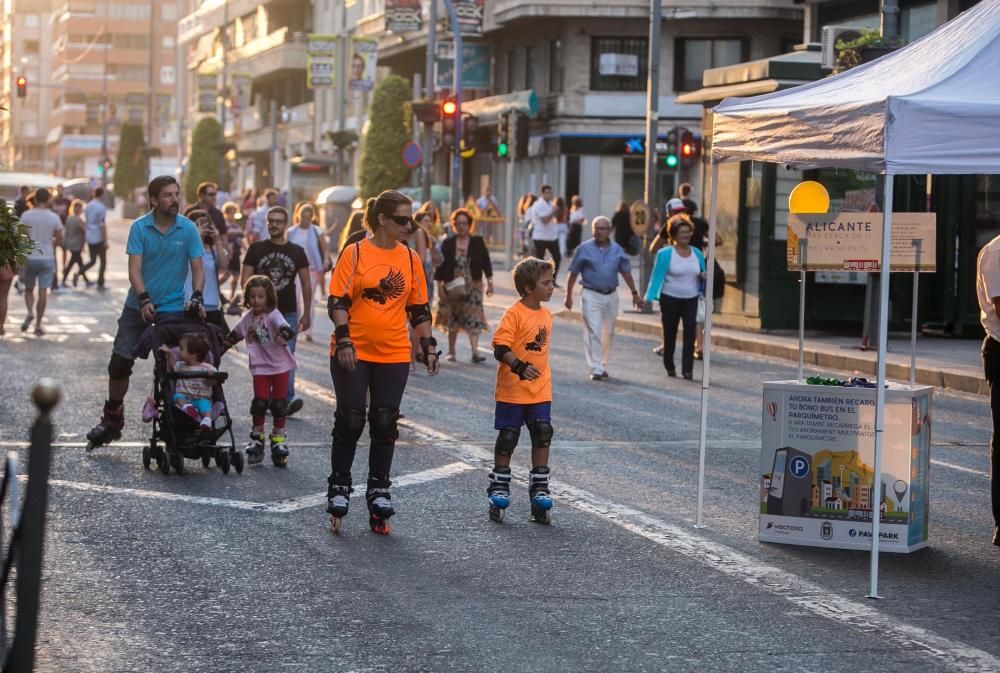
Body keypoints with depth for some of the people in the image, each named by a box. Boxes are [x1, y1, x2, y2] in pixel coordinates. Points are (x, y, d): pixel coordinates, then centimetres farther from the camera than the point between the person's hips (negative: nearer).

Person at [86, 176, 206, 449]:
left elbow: (197, 268, -2)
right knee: (119, 363, 3)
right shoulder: (140, 227, -6)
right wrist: (144, 300, -27)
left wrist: (197, 297, -19)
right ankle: (112, 419, 18)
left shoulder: (188, 229, -4)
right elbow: (135, 268, -12)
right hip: (138, 305, 1)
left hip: (172, 308, -1)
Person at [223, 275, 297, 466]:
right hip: (260, 366, 3)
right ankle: (257, 439, 11)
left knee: (279, 404, 2)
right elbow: (234, 335, 19)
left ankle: (278, 441, 14)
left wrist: (283, 336, -54)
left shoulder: (273, 315, -12)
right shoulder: (248, 318, 4)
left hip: (280, 365, -3)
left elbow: (284, 327, -32)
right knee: (260, 402, -4)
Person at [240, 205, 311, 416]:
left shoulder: (297, 252, 7)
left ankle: (288, 399, -21)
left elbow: (306, 283, 9)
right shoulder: (256, 249, 6)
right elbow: (245, 278, 5)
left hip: (288, 313, -1)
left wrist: (306, 314, 5)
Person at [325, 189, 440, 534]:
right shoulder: (355, 253, -5)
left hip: (394, 355, 3)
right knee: (350, 420, 0)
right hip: (353, 353, -3)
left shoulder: (410, 258, 7)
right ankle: (338, 488, 13)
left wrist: (429, 346, 6)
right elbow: (337, 302, -7)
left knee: (385, 424, 3)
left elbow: (419, 308, 13)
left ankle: (379, 490, 13)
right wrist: (343, 340, -17)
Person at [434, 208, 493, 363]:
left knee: (474, 318, -11)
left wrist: (489, 282, -1)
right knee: (453, 319, 9)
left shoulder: (478, 242, 2)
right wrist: (440, 287, -5)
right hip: (452, 287, 1)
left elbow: (486, 263, 4)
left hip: (473, 286, -1)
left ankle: (475, 352, -16)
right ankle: (451, 351, 21)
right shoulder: (448, 244, 1)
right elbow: (441, 266, 0)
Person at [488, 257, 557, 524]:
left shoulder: (546, 315, 7)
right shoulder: (514, 314, -16)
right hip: (512, 391, -6)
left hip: (540, 391, 6)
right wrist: (520, 367, -34)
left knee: (543, 436, 2)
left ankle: (539, 487, 12)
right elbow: (500, 348, -22)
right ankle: (499, 487, 19)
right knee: (507, 438, 5)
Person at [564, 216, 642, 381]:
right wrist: (568, 296, -1)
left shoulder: (617, 250, 7)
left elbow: (626, 272, 13)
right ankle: (595, 369, -11)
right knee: (593, 332, -10)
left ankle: (602, 365, 23)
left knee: (608, 333, 11)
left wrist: (634, 293, 11)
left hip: (611, 296, 4)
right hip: (592, 295, -4)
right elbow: (573, 274, 0)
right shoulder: (584, 249, -3)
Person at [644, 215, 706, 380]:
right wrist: (649, 297, -14)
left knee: (690, 331, -12)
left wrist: (704, 276, -7)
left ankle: (687, 370, -12)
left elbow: (703, 275, 18)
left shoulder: (697, 253, 7)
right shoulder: (665, 254, -6)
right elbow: (657, 276, -7)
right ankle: (669, 365, 28)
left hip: (691, 299, 2)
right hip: (670, 299, -2)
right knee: (670, 333, 8)